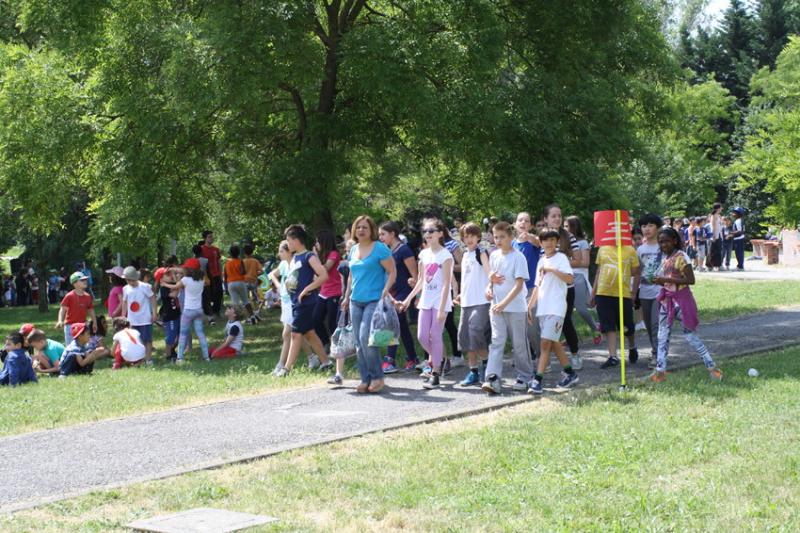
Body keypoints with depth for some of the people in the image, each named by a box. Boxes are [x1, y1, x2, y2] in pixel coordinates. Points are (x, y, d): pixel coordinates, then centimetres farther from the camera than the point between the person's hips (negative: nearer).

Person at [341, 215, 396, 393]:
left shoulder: (380, 248, -6)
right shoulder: (353, 250, 14)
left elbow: (392, 273, -8)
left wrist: (384, 293, -17)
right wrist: (347, 296, 17)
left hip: (374, 300, -7)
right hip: (356, 301, 7)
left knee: (366, 338, -18)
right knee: (359, 343, 5)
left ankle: (377, 377, -6)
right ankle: (365, 379, 12)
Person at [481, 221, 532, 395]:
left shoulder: (518, 257, -11)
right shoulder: (494, 256, 7)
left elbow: (519, 284, -17)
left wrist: (504, 303, -24)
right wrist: (489, 287, -1)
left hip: (516, 307, -4)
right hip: (496, 307, 5)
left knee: (519, 344, 6)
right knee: (496, 341, -5)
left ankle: (524, 377, 21)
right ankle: (493, 379, -13)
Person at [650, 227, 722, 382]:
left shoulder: (681, 257, -15)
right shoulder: (666, 258, 9)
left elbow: (690, 280, -21)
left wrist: (667, 280, -24)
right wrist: (660, 281, -2)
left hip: (680, 300, -8)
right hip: (667, 299, 8)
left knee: (690, 335, -3)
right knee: (662, 336, 6)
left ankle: (712, 367, 6)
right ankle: (660, 370, 11)